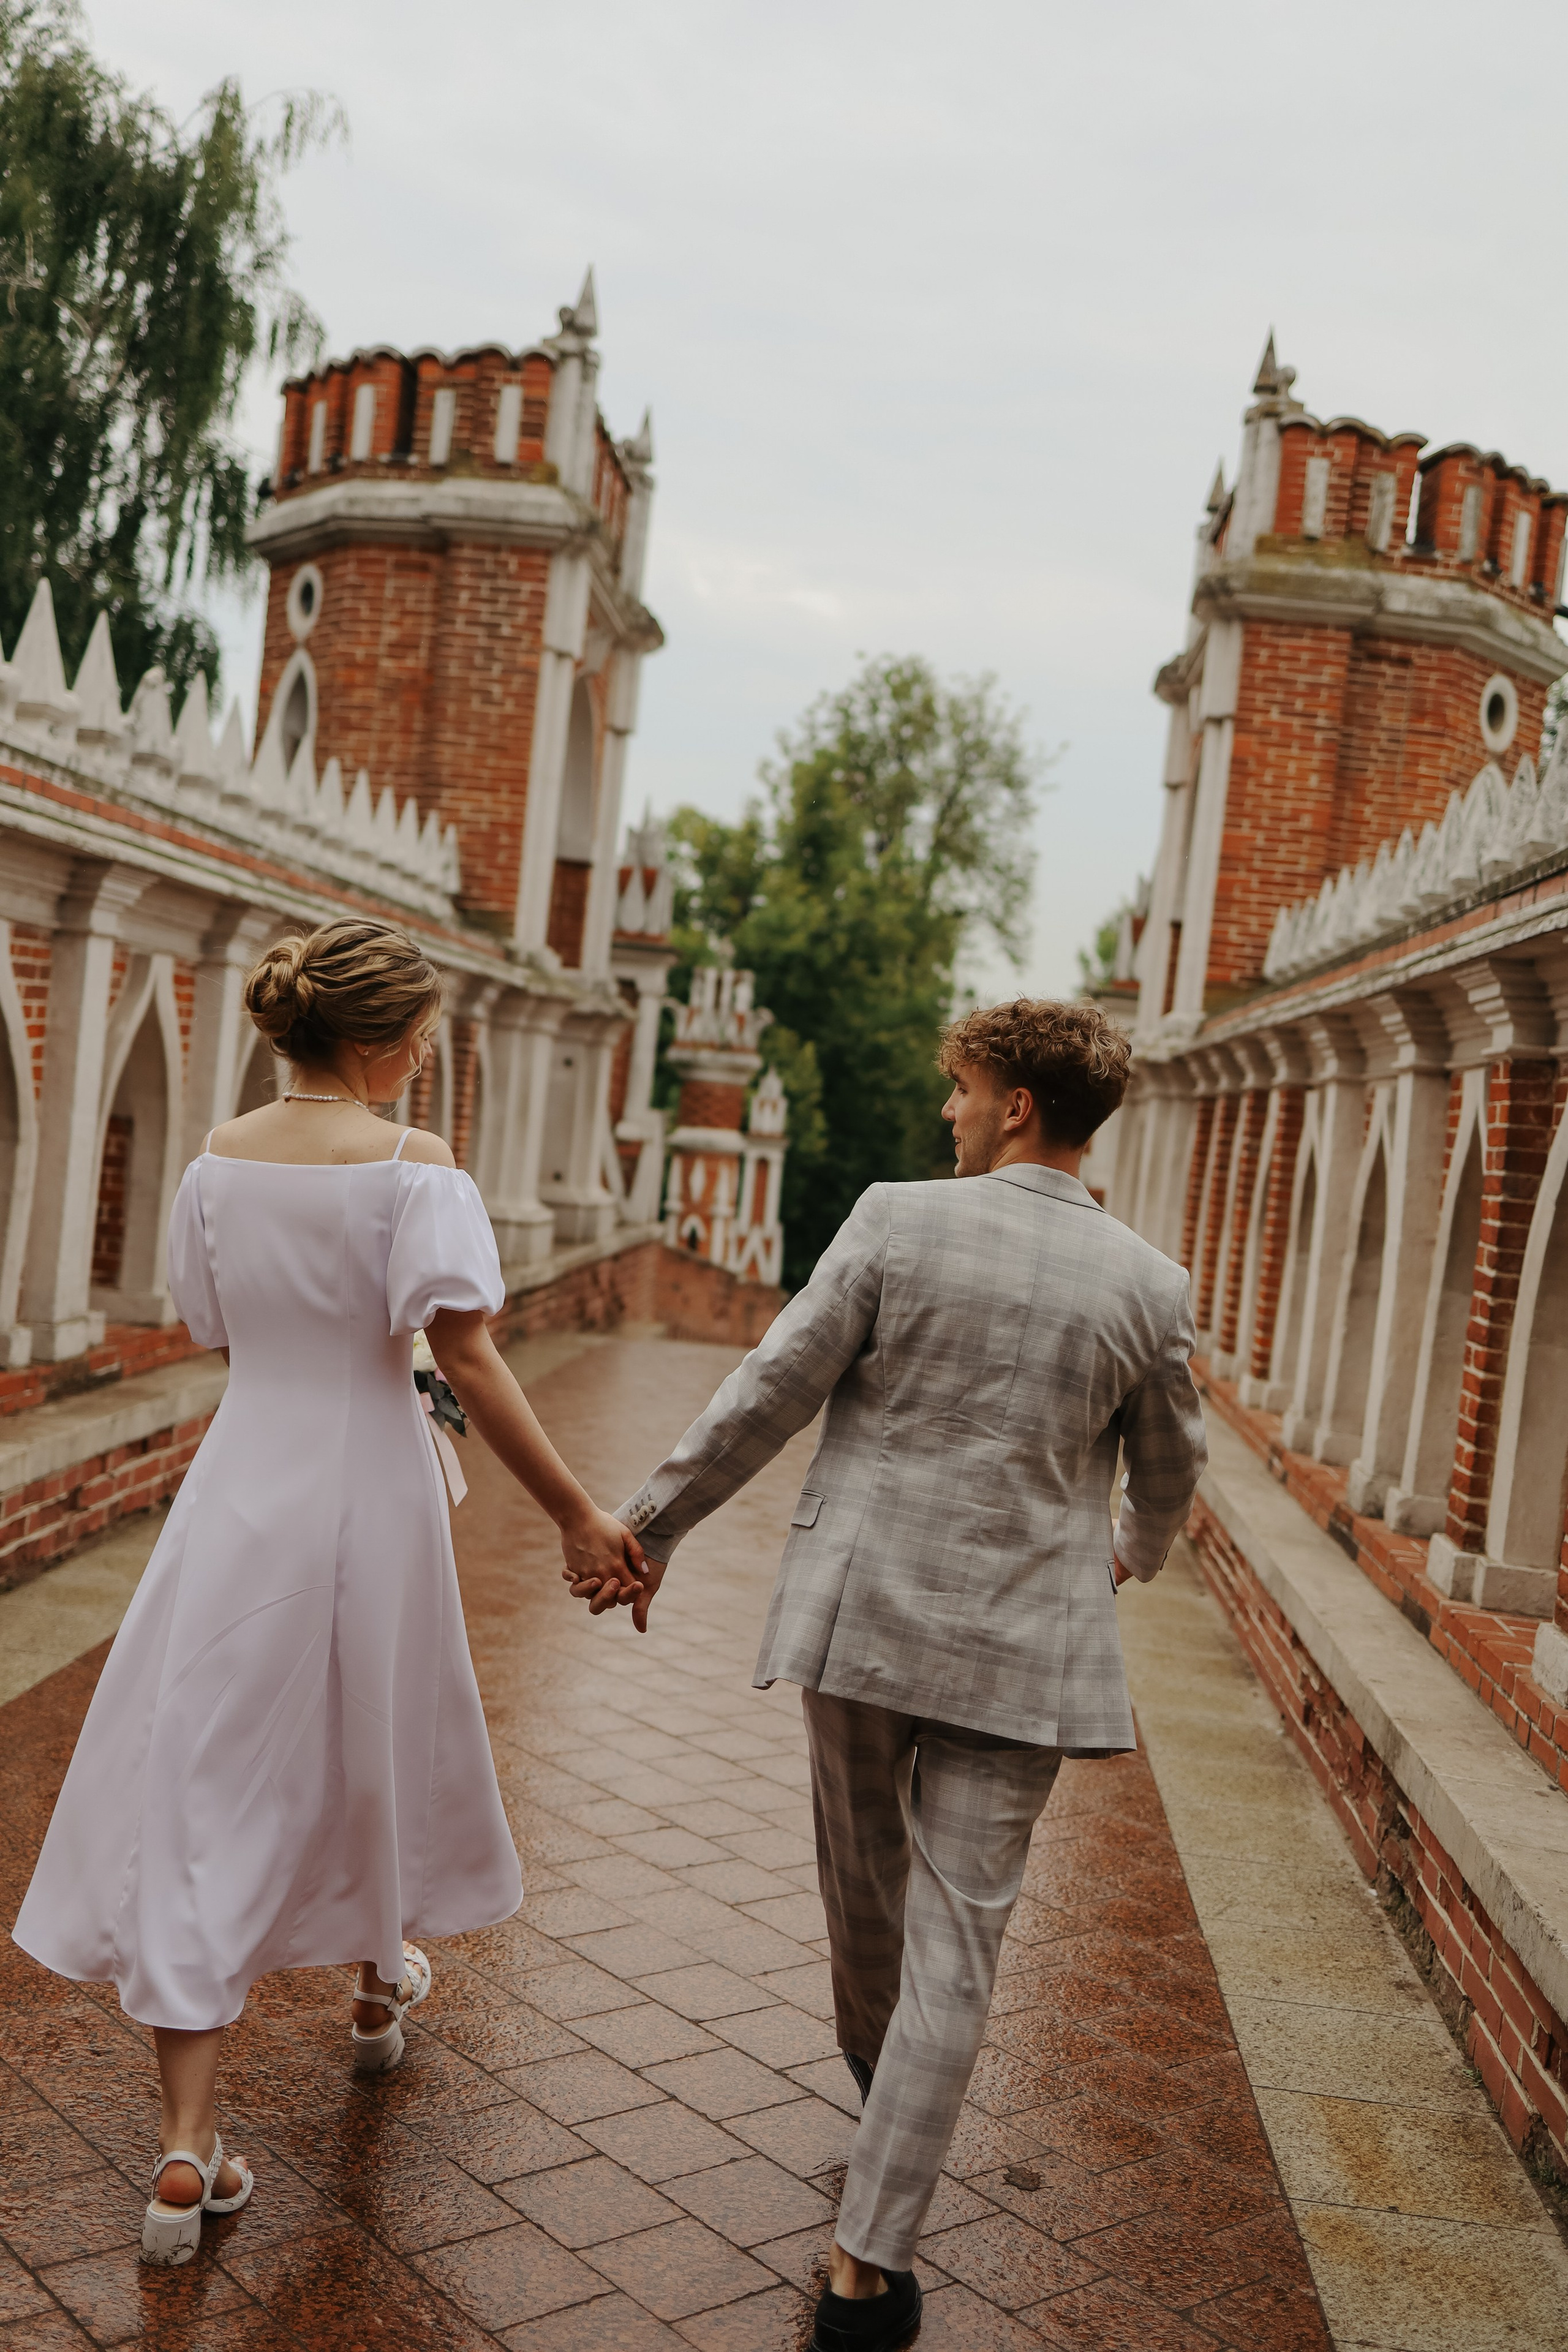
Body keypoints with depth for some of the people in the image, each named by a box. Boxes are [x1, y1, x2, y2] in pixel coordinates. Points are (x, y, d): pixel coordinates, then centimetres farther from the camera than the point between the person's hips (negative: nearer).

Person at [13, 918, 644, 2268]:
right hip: (367, 1496, -2)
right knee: (374, 1743, 22)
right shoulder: (414, 1164, -15)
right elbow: (467, 1357, -20)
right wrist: (576, 1515, -17)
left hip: (241, 1487, 3)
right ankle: (382, 1984, 48)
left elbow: (214, 1326, 11)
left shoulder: (220, 1158, 0)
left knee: (201, 1791, 5)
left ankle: (186, 2150, 3)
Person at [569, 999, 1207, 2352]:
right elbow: (1171, 1475, 11)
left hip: (864, 1618, 1)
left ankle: (875, 2073, 51)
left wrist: (650, 1528, 2)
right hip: (1023, 1645, 0)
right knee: (955, 1945, 6)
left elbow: (766, 1399, -9)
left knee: (864, 1886, 23)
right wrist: (1137, 1552, 34)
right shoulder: (1149, 1288, -4)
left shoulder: (898, 1222, -9)